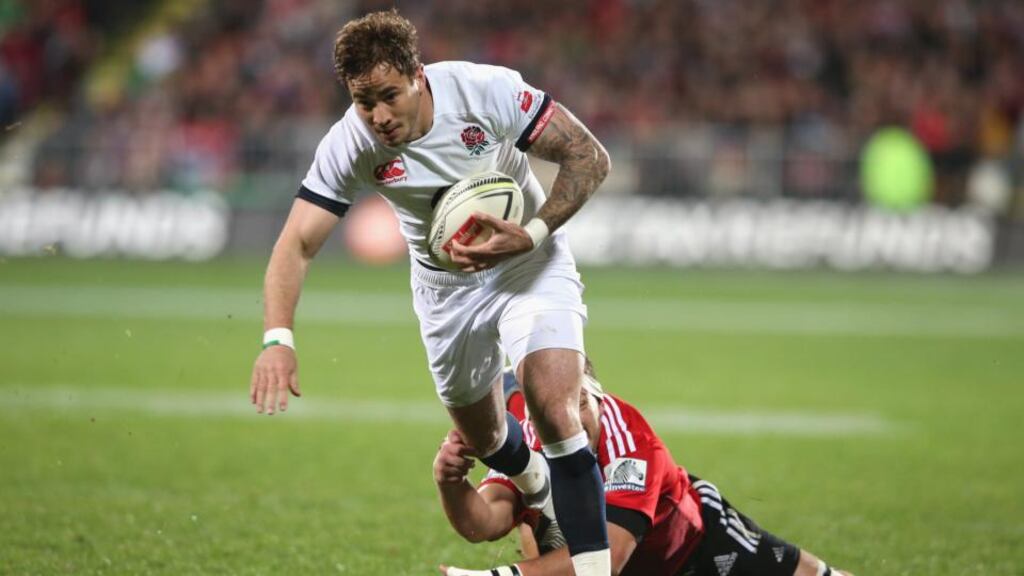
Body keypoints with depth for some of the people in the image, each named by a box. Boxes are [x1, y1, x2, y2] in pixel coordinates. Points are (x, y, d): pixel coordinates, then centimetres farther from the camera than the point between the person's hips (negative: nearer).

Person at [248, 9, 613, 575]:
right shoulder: (348, 147, -23)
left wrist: (532, 235, -33)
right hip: (446, 288, 3)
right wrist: (277, 339, -39)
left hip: (530, 261, -3)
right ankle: (540, 488, 52)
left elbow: (589, 157, -20)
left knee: (552, 405, -25)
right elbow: (297, 244, -22)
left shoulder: (487, 89, -28)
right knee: (480, 435, 16)